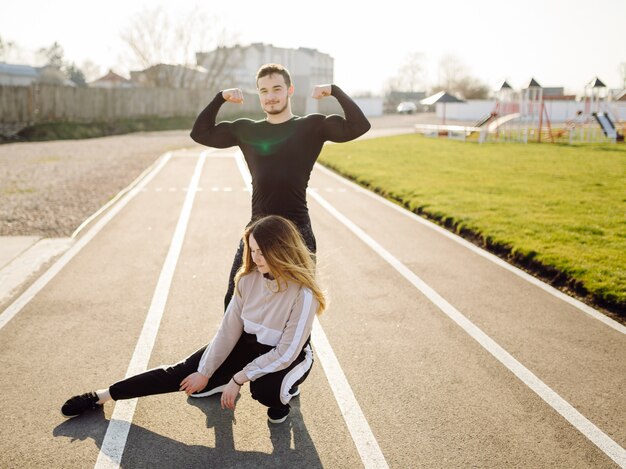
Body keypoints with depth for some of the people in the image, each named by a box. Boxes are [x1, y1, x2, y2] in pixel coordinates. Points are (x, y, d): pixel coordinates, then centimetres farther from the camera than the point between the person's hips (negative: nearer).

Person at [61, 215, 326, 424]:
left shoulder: (303, 293, -29)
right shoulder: (249, 278, -13)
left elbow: (286, 353, -25)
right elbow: (229, 328, -7)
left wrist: (238, 379, -22)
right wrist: (205, 372, -7)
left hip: (287, 357, -4)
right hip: (248, 343, 4)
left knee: (263, 390, -37)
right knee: (184, 372, -6)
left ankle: (281, 392, 0)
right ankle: (103, 396, 4)